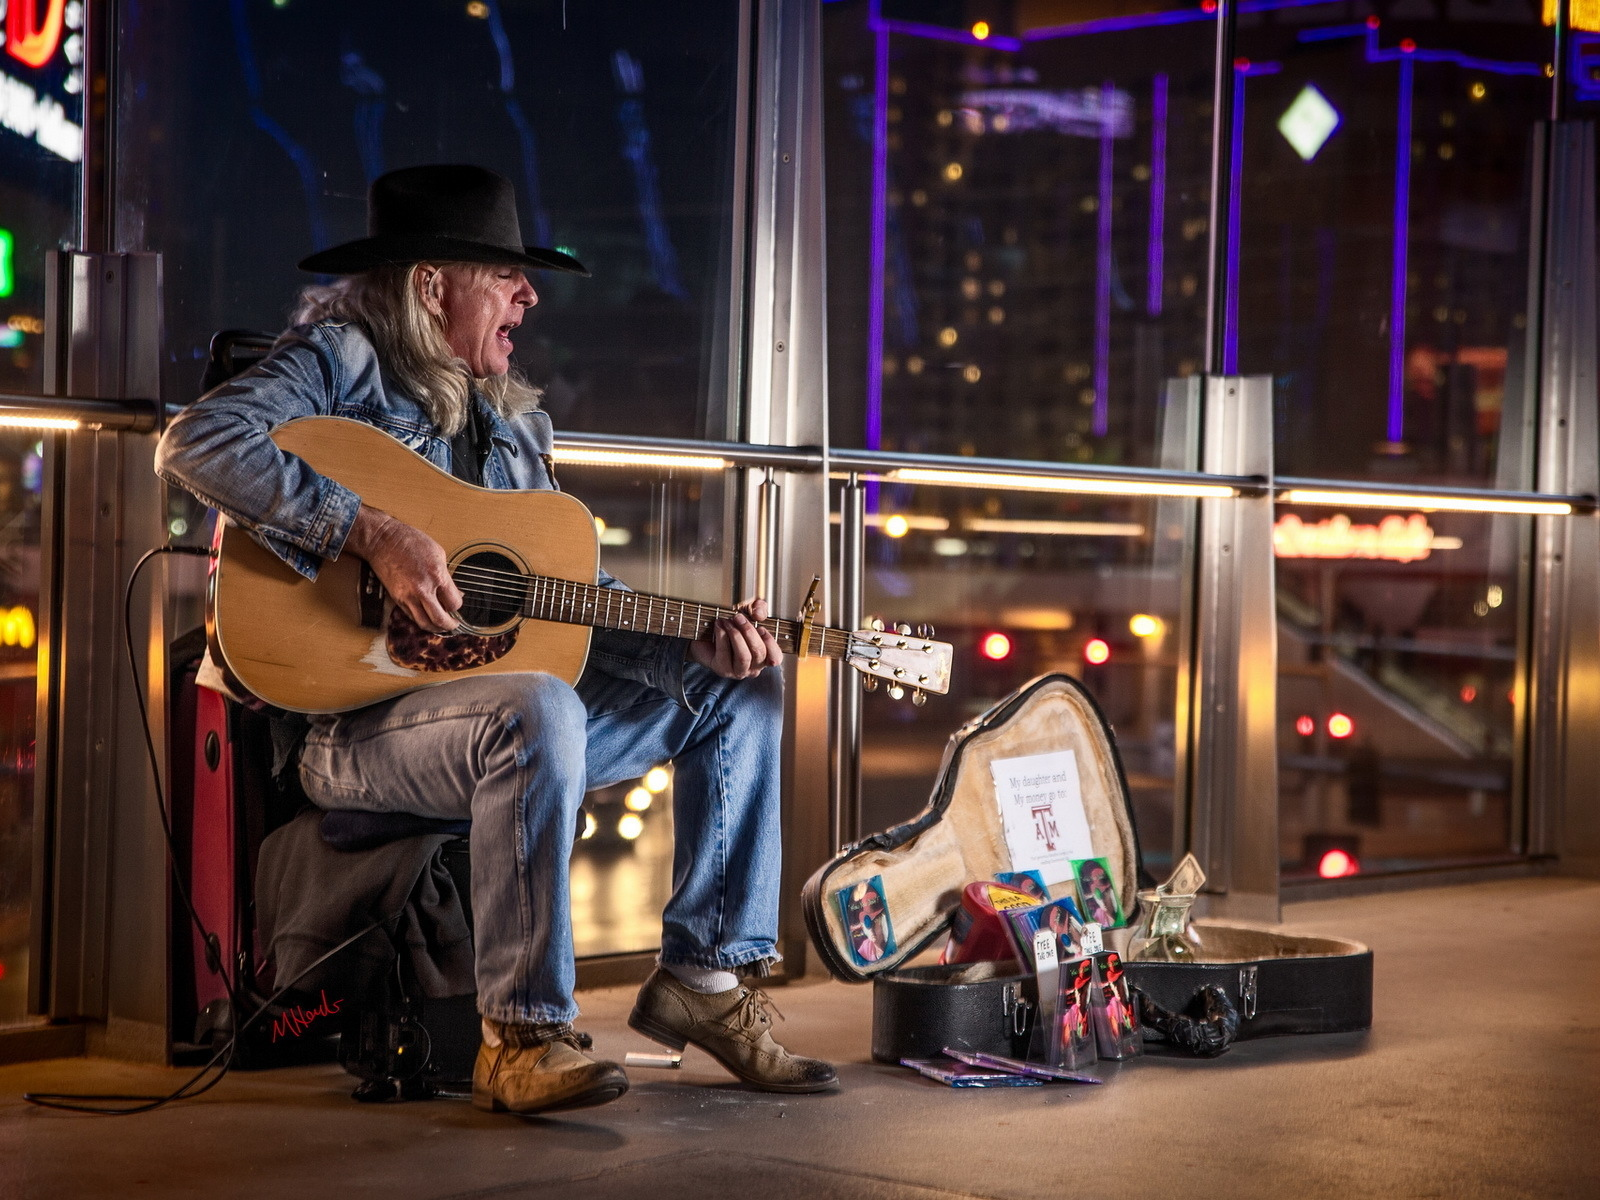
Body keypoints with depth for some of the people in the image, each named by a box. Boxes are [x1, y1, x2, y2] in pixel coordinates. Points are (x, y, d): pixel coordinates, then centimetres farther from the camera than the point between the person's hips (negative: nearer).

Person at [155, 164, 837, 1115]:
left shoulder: (515, 423, 19)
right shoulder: (343, 362, -5)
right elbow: (200, 442, -23)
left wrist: (695, 645, -1)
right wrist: (375, 533, -28)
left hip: (511, 706, 9)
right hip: (350, 713, -9)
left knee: (742, 692, 10)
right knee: (536, 708, -39)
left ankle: (707, 976, 9)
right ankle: (525, 1034, -33)